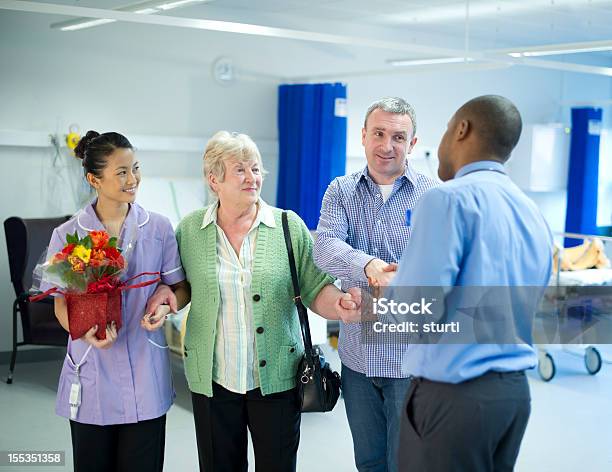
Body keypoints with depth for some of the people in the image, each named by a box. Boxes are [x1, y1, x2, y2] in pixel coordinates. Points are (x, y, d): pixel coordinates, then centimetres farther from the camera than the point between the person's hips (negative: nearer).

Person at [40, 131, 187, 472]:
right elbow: (61, 303, 1)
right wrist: (86, 331, -20)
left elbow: (180, 287, 9)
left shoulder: (158, 228, 1)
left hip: (146, 376, 1)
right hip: (92, 373, 0)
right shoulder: (68, 235, -2)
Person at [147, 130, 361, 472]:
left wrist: (339, 305, -22)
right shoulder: (190, 229, 1)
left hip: (277, 378, -1)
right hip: (212, 380, 1)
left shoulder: (289, 226, -2)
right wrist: (167, 293, -8)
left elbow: (315, 289, -2)